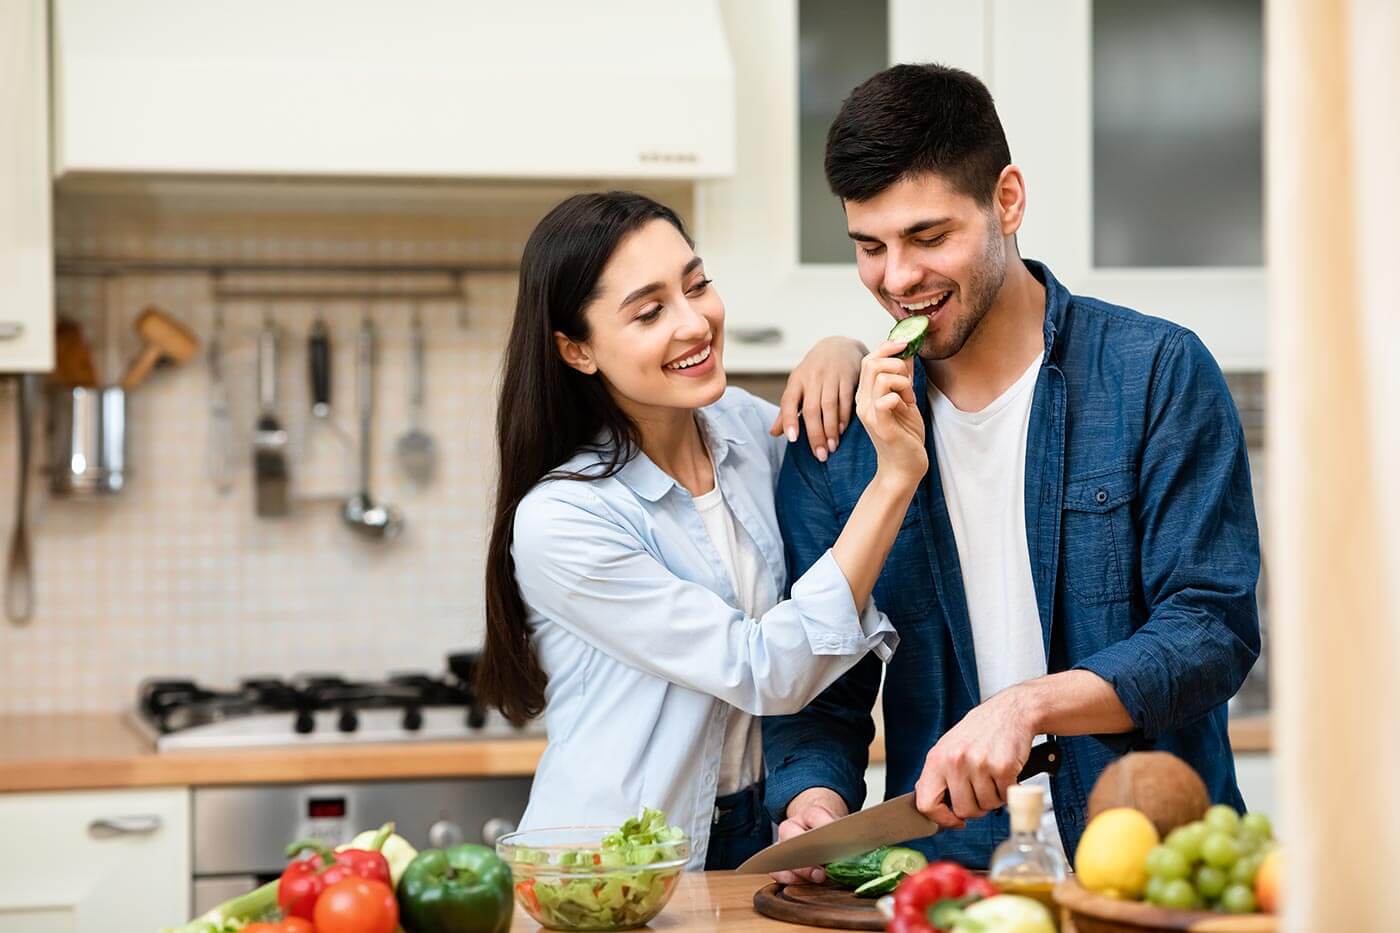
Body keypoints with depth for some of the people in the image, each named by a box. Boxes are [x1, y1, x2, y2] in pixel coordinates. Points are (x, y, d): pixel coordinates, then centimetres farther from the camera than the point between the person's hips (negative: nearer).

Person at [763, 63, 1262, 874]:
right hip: (943, 876, 2)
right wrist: (816, 797, -9)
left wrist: (1030, 705, -19)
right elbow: (819, 689, 11)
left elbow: (1214, 630, -5)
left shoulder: (1158, 374, 1)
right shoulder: (837, 436, 9)